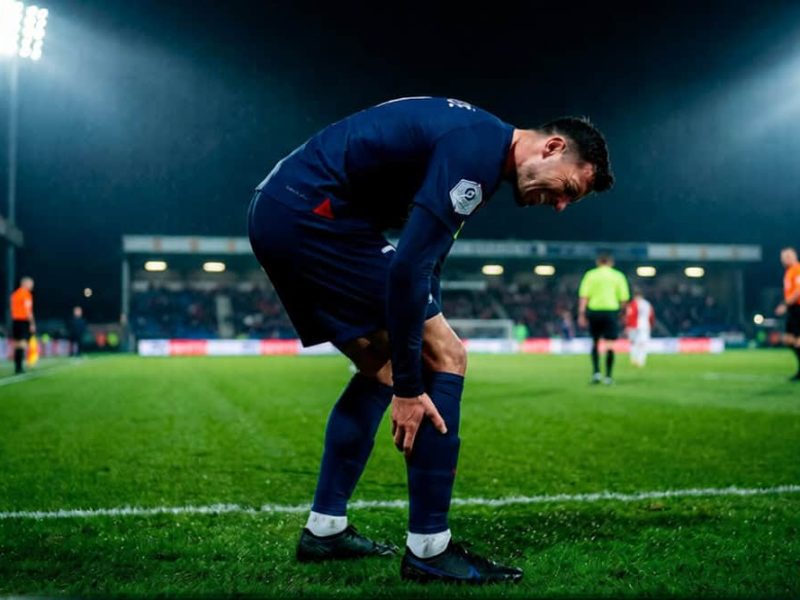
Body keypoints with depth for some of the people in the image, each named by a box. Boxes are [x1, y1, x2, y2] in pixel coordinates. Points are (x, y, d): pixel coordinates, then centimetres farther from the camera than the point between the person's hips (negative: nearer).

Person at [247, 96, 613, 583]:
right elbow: (409, 267, -23)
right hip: (310, 216, -11)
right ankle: (429, 549, -1)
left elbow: (421, 257, 20)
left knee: (381, 365, 19)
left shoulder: (475, 140, 17)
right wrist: (409, 384, -17)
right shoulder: (477, 153, -15)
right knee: (444, 355, -8)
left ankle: (324, 529, 23)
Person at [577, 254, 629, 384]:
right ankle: (608, 376, -3)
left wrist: (581, 314, -3)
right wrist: (620, 309, 18)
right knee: (610, 344, 1)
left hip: (594, 310, 1)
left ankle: (596, 372, 6)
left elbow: (583, 296, -3)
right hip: (611, 310, -1)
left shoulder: (590, 274, 6)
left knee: (595, 342, 16)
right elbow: (624, 298, 2)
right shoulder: (618, 276, 7)